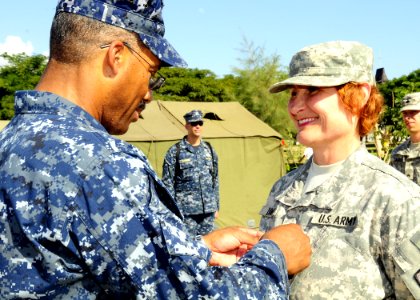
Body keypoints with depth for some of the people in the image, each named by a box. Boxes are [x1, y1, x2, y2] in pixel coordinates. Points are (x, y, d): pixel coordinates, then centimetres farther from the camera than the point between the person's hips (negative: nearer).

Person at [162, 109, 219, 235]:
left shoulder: (209, 150, 12)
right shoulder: (175, 151, -3)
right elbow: (168, 183, -3)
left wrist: (216, 206, 14)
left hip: (208, 210, 5)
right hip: (186, 210, -4)